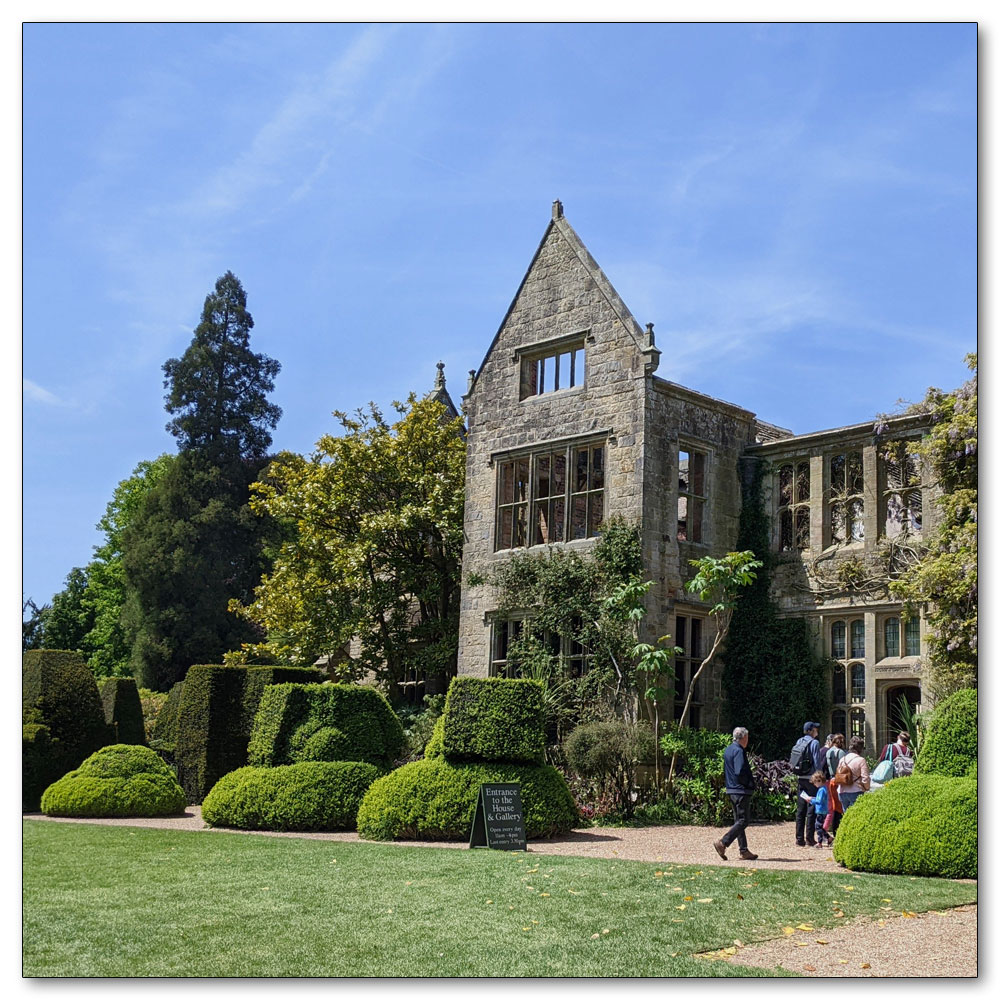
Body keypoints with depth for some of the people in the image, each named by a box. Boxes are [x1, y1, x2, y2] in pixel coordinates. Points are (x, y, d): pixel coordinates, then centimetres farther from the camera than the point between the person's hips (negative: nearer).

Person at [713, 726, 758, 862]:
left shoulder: (728, 750, 15)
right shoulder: (738, 751, -15)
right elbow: (740, 772, -24)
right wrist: (748, 783, -8)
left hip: (731, 790, 10)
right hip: (741, 791, -10)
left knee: (738, 820, 11)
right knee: (743, 820, -7)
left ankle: (744, 851, 14)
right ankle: (722, 843, -14)